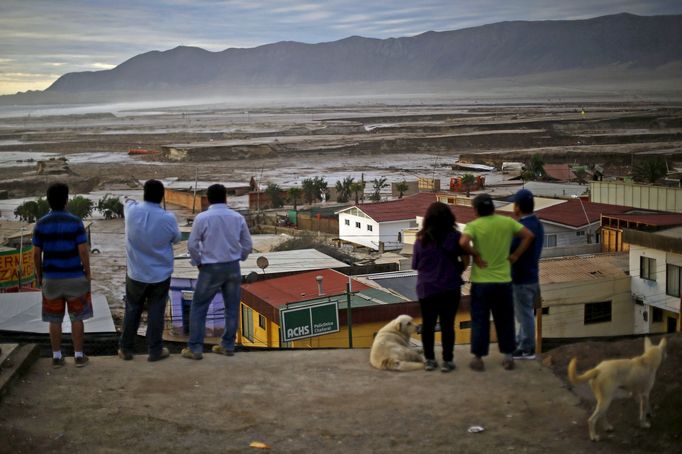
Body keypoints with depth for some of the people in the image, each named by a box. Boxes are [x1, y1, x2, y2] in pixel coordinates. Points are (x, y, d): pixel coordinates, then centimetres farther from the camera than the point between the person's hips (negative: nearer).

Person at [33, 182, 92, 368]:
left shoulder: (41, 224, -6)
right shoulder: (75, 222, -12)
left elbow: (36, 253, -2)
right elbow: (83, 251, -14)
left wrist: (38, 275, 12)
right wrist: (87, 273, -1)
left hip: (51, 278, 2)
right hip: (75, 277, -2)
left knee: (54, 320, 12)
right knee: (77, 318, 10)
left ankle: (57, 357, 17)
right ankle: (79, 356, 14)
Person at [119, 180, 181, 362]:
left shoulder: (132, 211, -12)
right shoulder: (168, 218, -17)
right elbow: (176, 238, 1)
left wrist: (129, 201, 37)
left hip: (136, 273, 2)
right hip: (161, 274, -2)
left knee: (132, 311, 15)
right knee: (156, 312, 7)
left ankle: (125, 349, 22)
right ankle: (155, 350, 14)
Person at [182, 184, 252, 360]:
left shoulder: (202, 218, -10)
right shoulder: (237, 217, 0)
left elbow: (192, 245, -8)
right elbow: (247, 244, 5)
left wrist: (197, 262, 7)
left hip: (211, 268, -3)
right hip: (233, 267, 3)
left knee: (198, 307, 7)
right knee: (232, 307, 14)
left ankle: (195, 348, 7)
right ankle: (228, 346, 19)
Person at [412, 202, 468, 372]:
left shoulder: (421, 239, -1)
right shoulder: (454, 236, -6)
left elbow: (416, 265, 4)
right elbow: (465, 260, -4)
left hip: (426, 288, 2)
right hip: (450, 288, -2)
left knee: (428, 325, 11)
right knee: (447, 324, 4)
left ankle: (429, 360, 16)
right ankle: (447, 360, 6)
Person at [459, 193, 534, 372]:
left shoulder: (473, 226, -9)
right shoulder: (507, 222, 0)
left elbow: (463, 243, -26)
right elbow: (528, 235, -2)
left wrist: (475, 255, -11)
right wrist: (516, 255, 1)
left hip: (481, 281, -2)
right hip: (503, 281, 2)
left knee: (480, 320, 7)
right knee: (505, 320, 13)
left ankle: (478, 358, 10)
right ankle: (508, 356, 16)